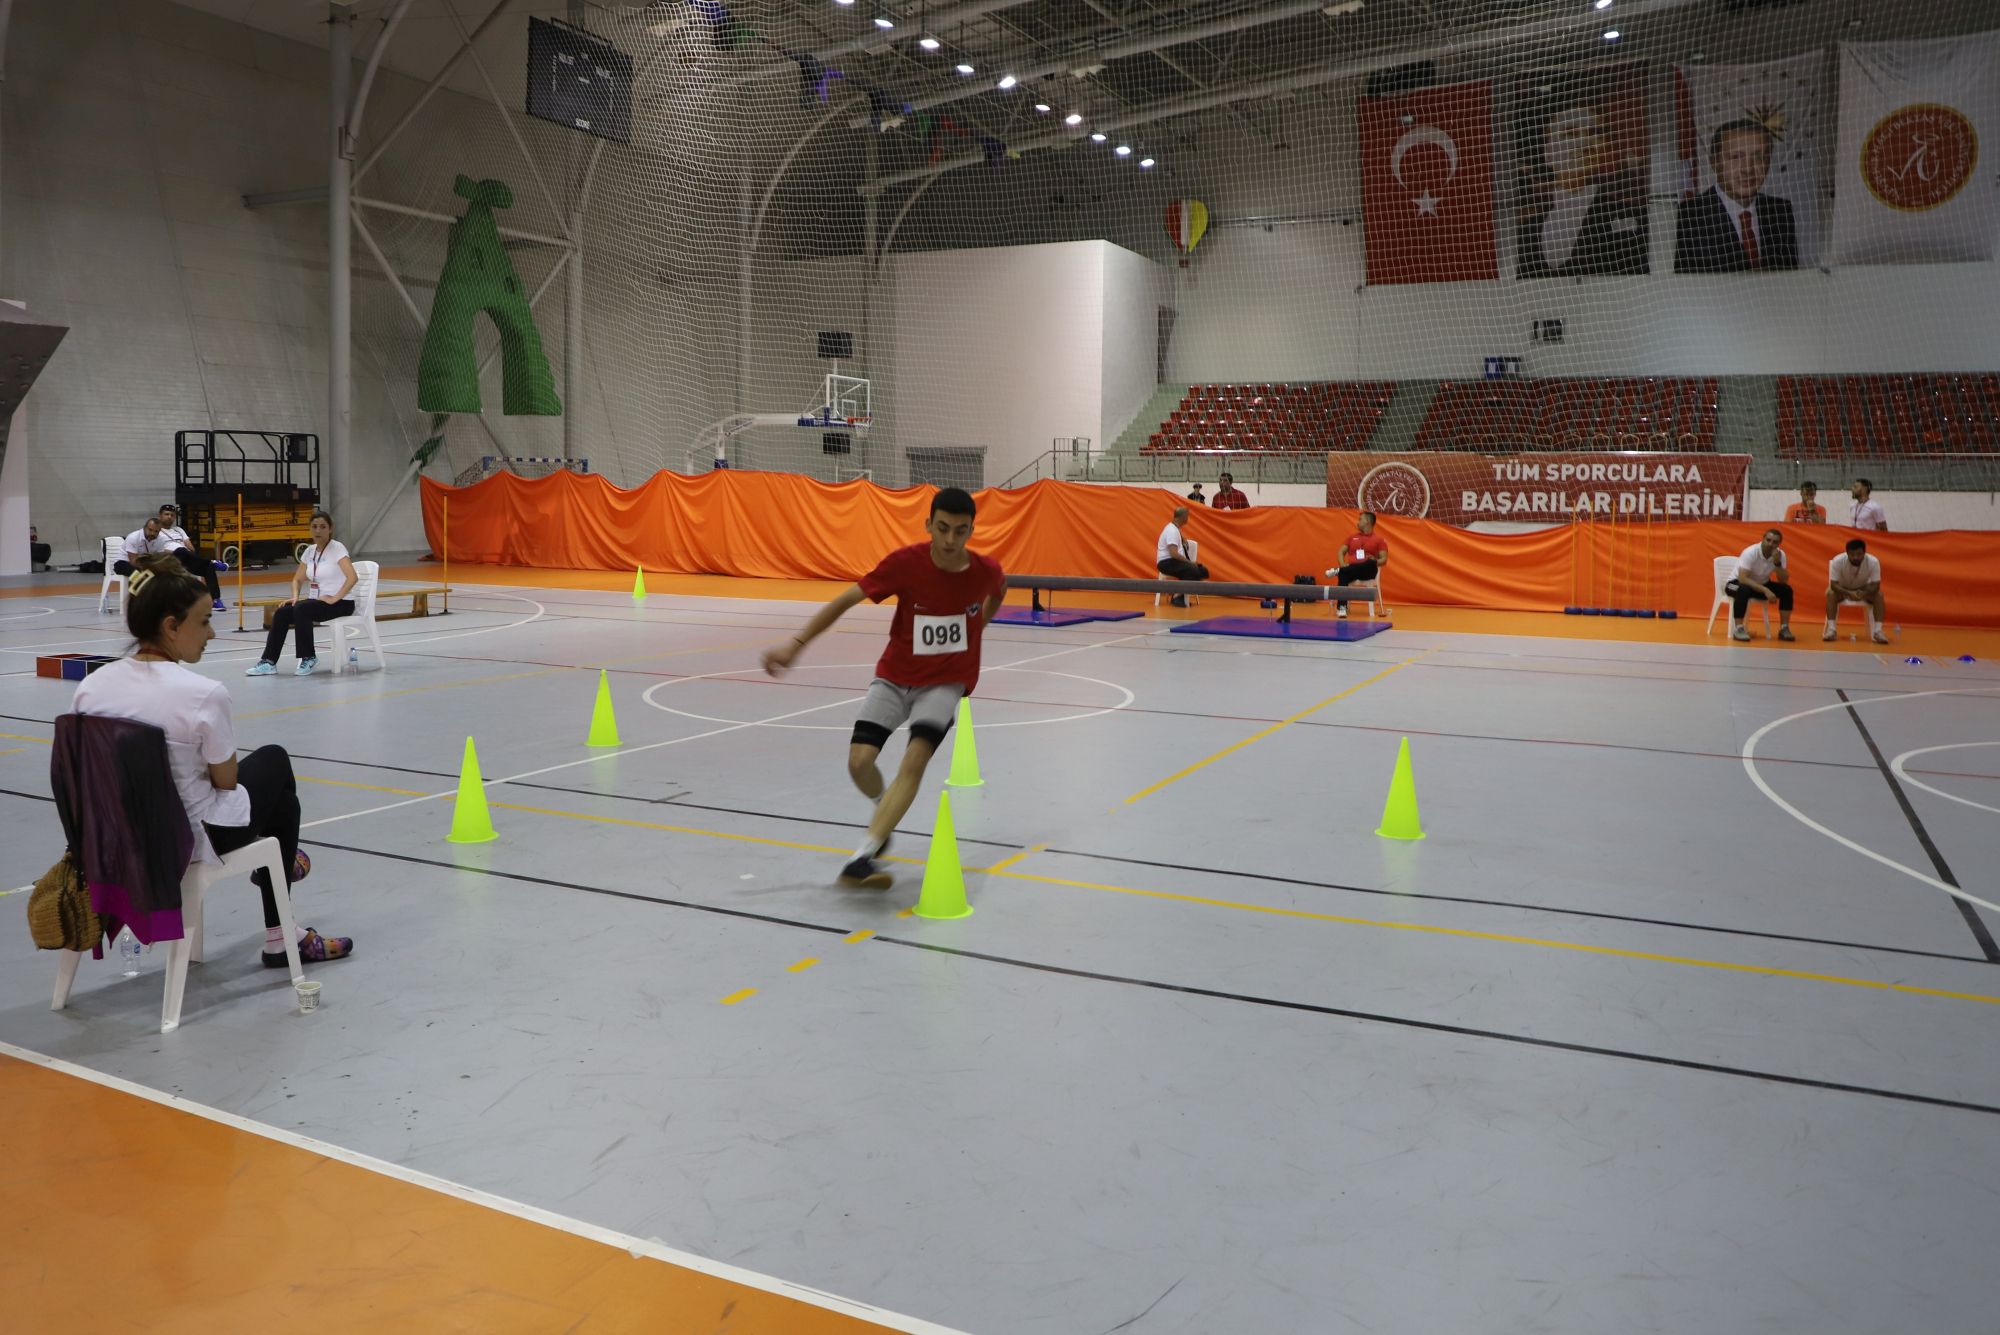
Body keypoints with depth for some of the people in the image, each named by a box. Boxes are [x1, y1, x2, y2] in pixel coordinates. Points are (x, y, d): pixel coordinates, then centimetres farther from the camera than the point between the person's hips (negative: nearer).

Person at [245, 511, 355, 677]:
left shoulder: (337, 549, -12)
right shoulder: (310, 550, 9)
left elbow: (352, 577, -25)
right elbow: (297, 579, 17)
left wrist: (334, 598, -26)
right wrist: (295, 597, -1)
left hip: (341, 603, -7)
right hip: (317, 600, 7)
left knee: (301, 609, -31)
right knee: (281, 612, -14)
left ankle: (308, 658, -17)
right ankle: (269, 662, -10)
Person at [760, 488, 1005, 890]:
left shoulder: (987, 570, -13)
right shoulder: (905, 562, -18)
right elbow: (846, 601, -12)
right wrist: (796, 644, -17)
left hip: (945, 683, 0)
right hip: (895, 677, 1)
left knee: (915, 760, -24)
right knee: (859, 760, -13)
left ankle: (863, 856, -25)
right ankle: (886, 811, 23)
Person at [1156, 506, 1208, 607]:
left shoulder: (1174, 528, 13)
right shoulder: (1172, 531, -18)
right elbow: (1174, 553, -26)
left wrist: (1183, 540, 17)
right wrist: (1189, 562, -20)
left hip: (1174, 561, 10)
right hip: (1167, 563, -10)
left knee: (1202, 571, 0)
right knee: (1193, 570, -29)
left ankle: (1180, 594, -2)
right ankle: (1177, 596, -21)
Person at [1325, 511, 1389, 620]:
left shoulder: (1379, 539, 10)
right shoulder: (1353, 537, 22)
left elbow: (1384, 559, 4)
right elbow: (1341, 552, 15)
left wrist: (1376, 561, -20)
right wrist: (1343, 564, -7)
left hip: (1367, 571, -1)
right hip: (1351, 569, 1)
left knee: (1371, 564, -37)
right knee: (1343, 575, -35)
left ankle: (1338, 570, -33)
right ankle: (1341, 607, -40)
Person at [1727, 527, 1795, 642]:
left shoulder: (1780, 555, -10)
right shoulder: (1750, 552, -26)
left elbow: (1784, 581, -13)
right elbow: (1742, 578, -34)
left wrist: (1777, 563, -28)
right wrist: (1765, 590, -41)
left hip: (1761, 584, 6)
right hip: (1737, 583, -6)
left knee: (1786, 590, -14)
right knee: (1744, 590, -39)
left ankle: (1784, 629, -7)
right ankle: (1738, 629, -32)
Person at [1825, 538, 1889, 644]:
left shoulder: (1873, 562, -26)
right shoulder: (1838, 561, -30)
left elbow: (1876, 585, -23)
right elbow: (1833, 584, -28)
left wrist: (1864, 593, -44)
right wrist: (1849, 593, -45)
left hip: (1864, 590, 2)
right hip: (1842, 589, -1)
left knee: (1879, 595, -26)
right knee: (1831, 593, -32)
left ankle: (1877, 631, -26)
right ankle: (1830, 629, -32)